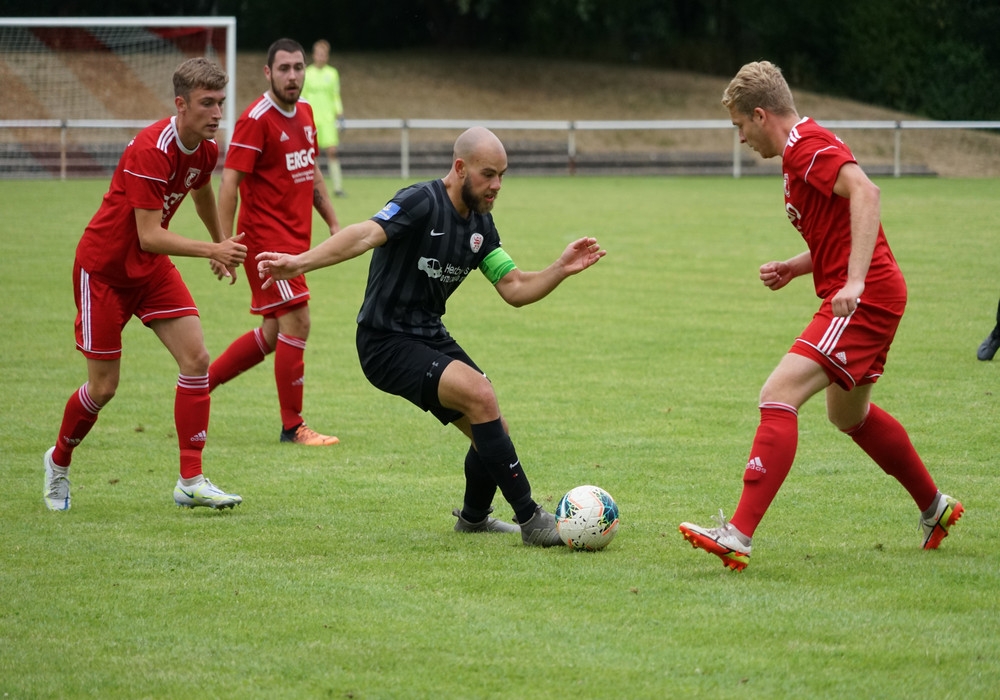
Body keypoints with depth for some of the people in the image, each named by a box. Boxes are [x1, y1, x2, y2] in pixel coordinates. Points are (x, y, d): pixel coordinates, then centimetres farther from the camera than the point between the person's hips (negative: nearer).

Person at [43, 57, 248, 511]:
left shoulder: (206, 149, -4)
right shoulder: (150, 151, -29)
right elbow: (149, 236, -31)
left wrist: (221, 243, 35)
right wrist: (212, 251, -39)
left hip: (151, 268, 7)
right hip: (104, 266, -7)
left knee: (196, 358, -9)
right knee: (103, 386, 0)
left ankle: (191, 482, -7)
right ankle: (59, 463, 28)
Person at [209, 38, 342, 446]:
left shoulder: (304, 114, 11)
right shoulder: (256, 119, -15)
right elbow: (230, 182, -18)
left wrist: (332, 222, 20)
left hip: (295, 237, 9)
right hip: (266, 236, -9)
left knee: (273, 333, 13)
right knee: (296, 325, -9)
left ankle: (200, 384, 26)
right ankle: (293, 427, -1)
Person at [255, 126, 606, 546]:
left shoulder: (480, 224, 7)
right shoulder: (422, 202, -19)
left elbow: (514, 289, 10)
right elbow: (368, 235, -36)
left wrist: (561, 270, -7)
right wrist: (301, 262, -51)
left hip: (431, 337, 9)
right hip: (386, 343, -9)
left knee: (492, 429, 9)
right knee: (480, 396, -26)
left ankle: (474, 518, 39)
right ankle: (530, 521, -19)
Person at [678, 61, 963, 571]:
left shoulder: (806, 145, -13)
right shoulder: (806, 149, 20)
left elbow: (865, 192, -29)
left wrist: (855, 281, -36)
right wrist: (793, 269, 13)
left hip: (864, 299, -11)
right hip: (865, 297, 11)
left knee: (778, 397, -20)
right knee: (848, 414, 30)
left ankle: (738, 537, -29)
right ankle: (934, 508, 45)